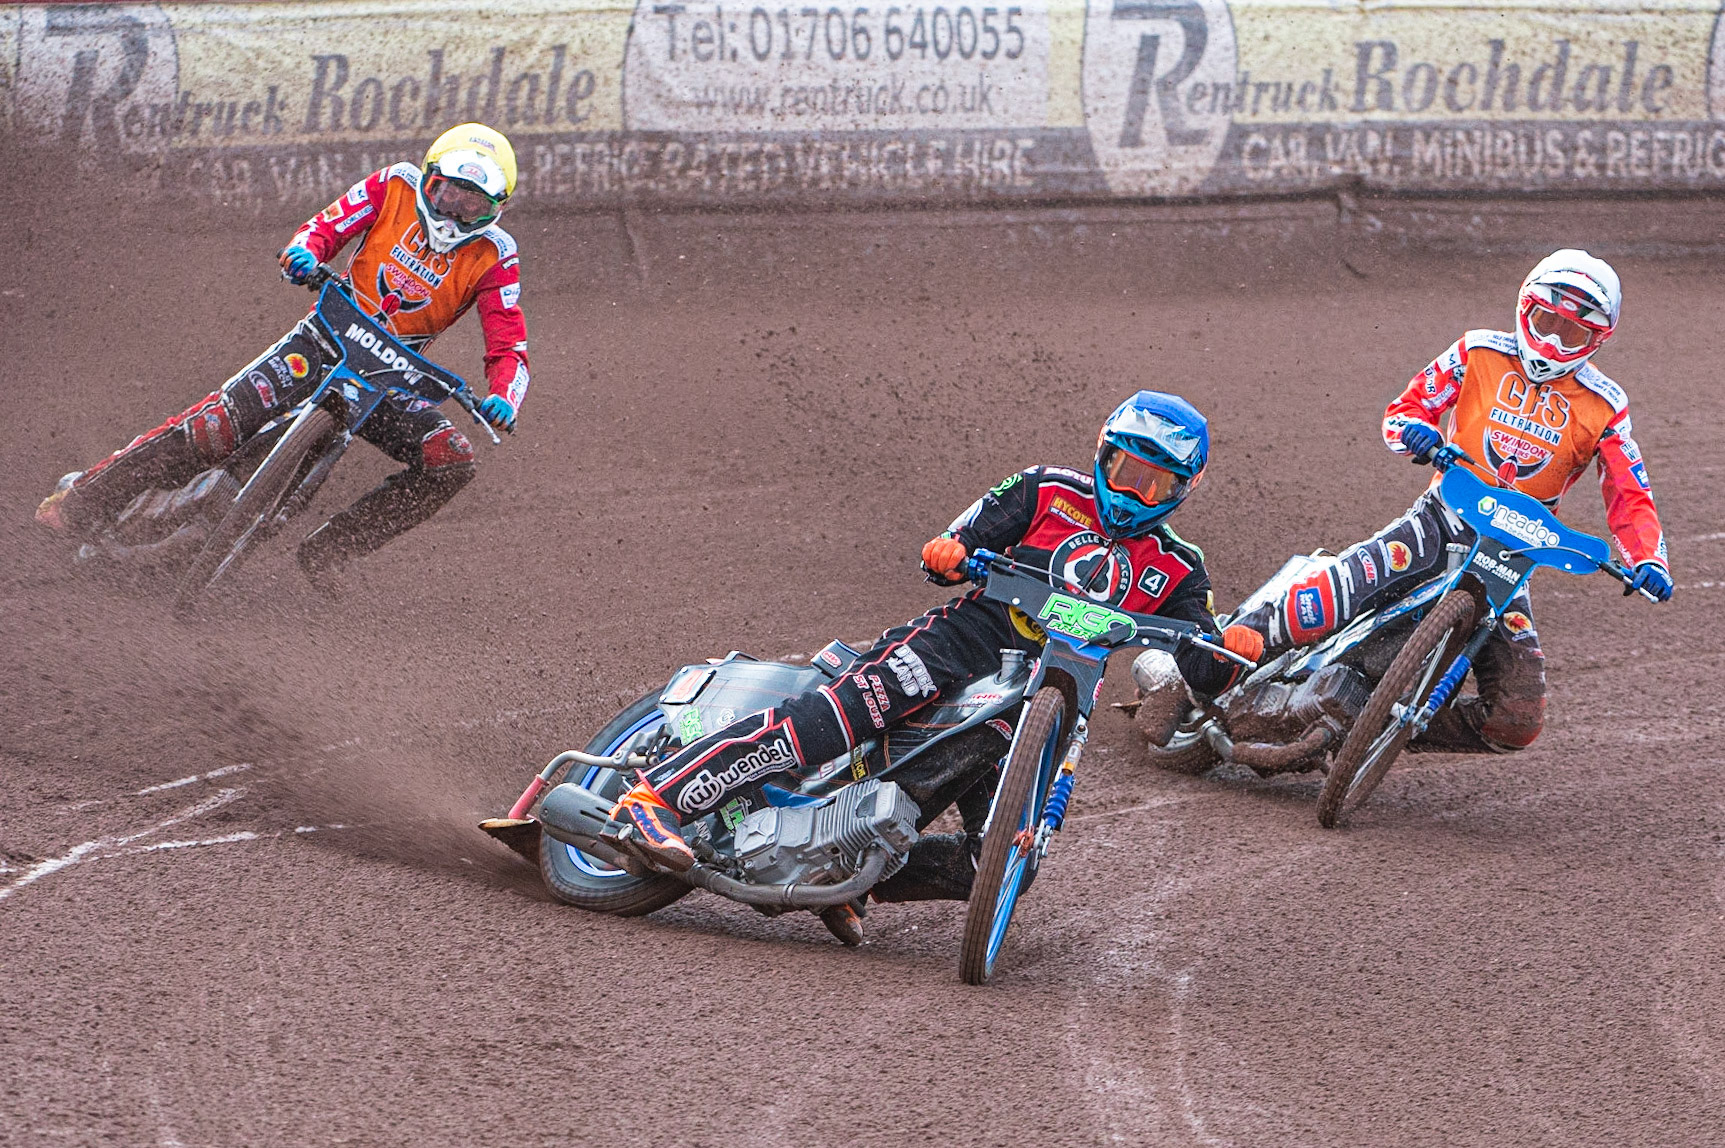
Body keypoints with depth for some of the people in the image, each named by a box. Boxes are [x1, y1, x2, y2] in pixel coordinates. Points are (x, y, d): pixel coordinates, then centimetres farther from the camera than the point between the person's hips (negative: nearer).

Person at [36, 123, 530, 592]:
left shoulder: (494, 258, -6)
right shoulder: (395, 187, -4)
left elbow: (509, 347, -11)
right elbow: (326, 227, -5)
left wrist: (503, 398, -33)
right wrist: (305, 252, -30)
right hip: (326, 341, -2)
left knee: (453, 461, -22)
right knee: (221, 423, -23)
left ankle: (327, 550, -11)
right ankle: (82, 498, -14)